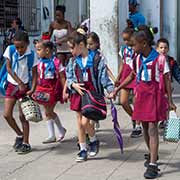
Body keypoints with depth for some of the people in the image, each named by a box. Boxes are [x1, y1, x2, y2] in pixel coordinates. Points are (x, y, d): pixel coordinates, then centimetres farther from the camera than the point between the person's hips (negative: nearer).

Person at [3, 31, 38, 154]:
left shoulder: (31, 55, -13)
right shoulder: (10, 50, -9)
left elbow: (34, 73, -8)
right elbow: (9, 68, -7)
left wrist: (32, 89, -20)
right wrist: (19, 82, -14)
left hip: (25, 87, -3)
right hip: (12, 85, 3)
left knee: (23, 116, 0)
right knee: (7, 115, -3)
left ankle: (26, 143, 11)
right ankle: (20, 135, 21)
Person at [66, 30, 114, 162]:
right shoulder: (73, 62, 6)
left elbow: (104, 77, -8)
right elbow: (69, 78, 10)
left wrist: (111, 90, -19)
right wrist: (73, 84, -11)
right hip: (78, 94, 5)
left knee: (85, 122, -12)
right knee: (80, 123, 8)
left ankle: (94, 141, 17)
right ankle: (83, 150, 20)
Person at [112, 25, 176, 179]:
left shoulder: (159, 59, -12)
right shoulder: (138, 59, 6)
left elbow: (167, 81, -7)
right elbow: (132, 76, 19)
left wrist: (170, 101, -7)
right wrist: (117, 89, 17)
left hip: (155, 96, -6)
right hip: (141, 95, 6)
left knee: (152, 128, -11)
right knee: (145, 127, 13)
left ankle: (152, 165, -12)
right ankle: (153, 155, 35)